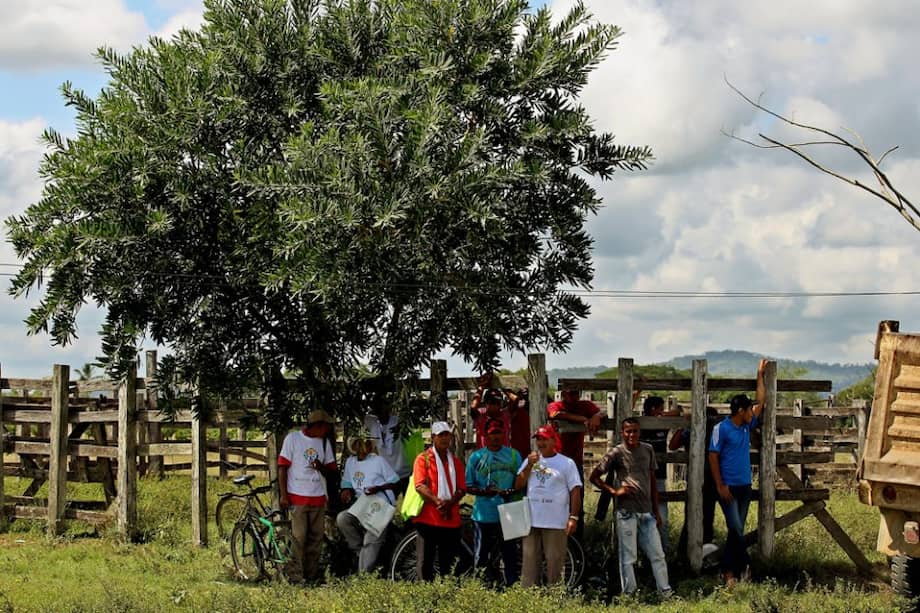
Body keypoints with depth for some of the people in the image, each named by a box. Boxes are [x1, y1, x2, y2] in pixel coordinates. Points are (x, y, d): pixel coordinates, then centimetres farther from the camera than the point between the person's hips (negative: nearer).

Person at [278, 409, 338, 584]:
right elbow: (282, 467, -1)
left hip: (318, 497, 5)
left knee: (316, 538, 2)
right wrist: (283, 495, -8)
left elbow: (332, 472, 15)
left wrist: (322, 467, -8)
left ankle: (312, 576, 7)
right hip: (297, 497, -5)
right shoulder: (293, 438, 0)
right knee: (298, 538, -9)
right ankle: (295, 577, -6)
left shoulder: (324, 443, 14)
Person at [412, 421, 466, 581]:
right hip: (428, 518, -4)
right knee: (425, 562, -4)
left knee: (448, 564, 7)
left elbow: (461, 488, 9)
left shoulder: (455, 461, 16)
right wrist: (437, 501, -22)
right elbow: (420, 486, -9)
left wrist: (449, 503, -11)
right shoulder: (423, 458, 3)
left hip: (451, 519, 4)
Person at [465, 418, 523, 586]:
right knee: (480, 557, 3)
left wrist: (512, 492, -10)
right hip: (483, 515, -1)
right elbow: (468, 486, 5)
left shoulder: (513, 455, 9)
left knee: (510, 554, 4)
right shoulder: (476, 457, 5)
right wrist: (483, 491, -14)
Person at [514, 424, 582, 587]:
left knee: (554, 562, 0)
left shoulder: (567, 463, 1)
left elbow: (575, 491, -2)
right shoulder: (530, 460, 13)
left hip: (556, 523, -4)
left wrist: (573, 517, -10)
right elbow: (518, 485, 7)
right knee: (530, 562, 4)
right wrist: (529, 465, -5)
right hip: (532, 521, 4)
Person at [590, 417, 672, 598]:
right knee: (628, 557, 1)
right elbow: (594, 476, 0)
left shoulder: (648, 450, 9)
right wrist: (614, 491, -10)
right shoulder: (617, 453, -4)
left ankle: (666, 593, 13)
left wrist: (656, 510, 15)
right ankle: (629, 595, 9)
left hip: (647, 512, 4)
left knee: (657, 555, 6)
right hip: (627, 512, -4)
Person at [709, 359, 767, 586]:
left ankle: (729, 570, 10)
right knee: (736, 528, -13)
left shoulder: (747, 426, 10)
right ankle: (744, 565, -1)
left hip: (745, 486, 7)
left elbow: (761, 401, 19)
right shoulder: (722, 428, -9)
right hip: (728, 487, -7)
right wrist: (720, 486, -14)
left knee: (737, 530, 6)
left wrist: (760, 375, 17)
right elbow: (713, 456, -9)